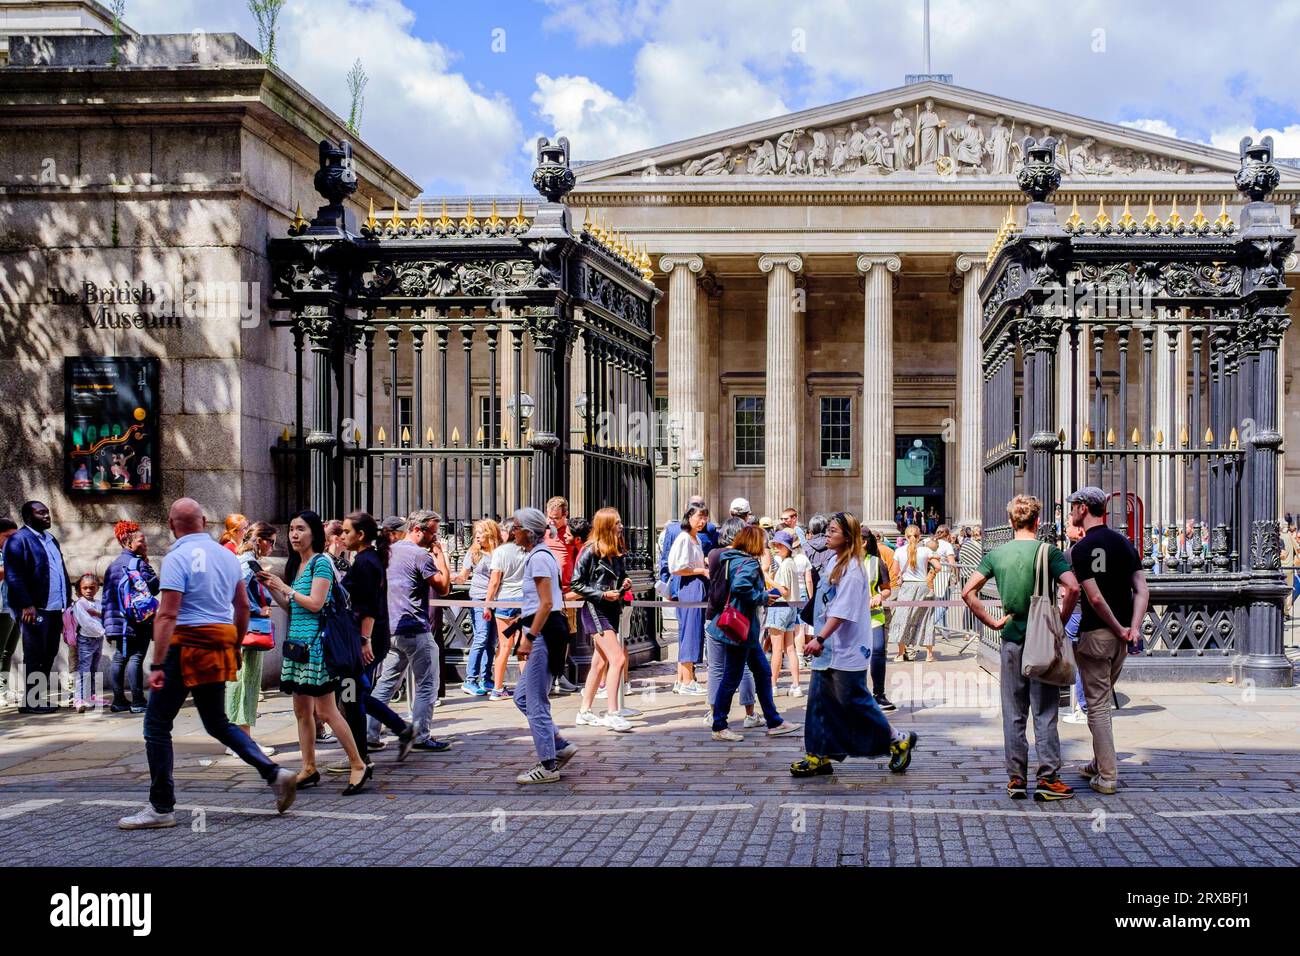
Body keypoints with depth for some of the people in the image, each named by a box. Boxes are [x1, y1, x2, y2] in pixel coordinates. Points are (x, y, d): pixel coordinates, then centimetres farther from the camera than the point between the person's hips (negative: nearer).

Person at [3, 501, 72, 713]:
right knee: (34, 656, -3)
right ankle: (30, 702, 2)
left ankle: (42, 698, 19)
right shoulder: (18, 540, -7)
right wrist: (26, 605, -19)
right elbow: (13, 576, -14)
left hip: (55, 608, 8)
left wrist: (67, 600, 13)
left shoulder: (51, 539, 19)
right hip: (36, 608, -8)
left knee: (49, 655, 11)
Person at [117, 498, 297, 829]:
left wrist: (157, 665, -19)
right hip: (220, 647, 7)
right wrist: (234, 647, 26)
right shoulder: (227, 556, 10)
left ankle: (161, 808, 4)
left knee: (157, 725, 3)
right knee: (218, 723, 20)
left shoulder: (178, 557, -12)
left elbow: (167, 615, -18)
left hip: (187, 645, -7)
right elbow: (243, 607, 16)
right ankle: (274, 772, 8)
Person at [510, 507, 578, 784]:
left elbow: (546, 603, -20)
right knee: (522, 697, 14)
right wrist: (528, 634, 21)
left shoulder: (539, 557, -14)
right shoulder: (538, 555, 17)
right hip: (544, 632, 10)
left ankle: (547, 765, 4)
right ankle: (560, 746, 17)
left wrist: (529, 638, -20)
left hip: (543, 631, -10)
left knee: (535, 702, -3)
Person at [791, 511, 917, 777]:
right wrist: (819, 640, 20)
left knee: (855, 703, 0)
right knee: (820, 703, 7)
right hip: (828, 652, 9)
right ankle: (818, 757, 13)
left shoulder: (853, 569, -16)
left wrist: (819, 639, -28)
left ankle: (898, 741, 16)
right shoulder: (836, 563, 13)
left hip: (846, 652, -9)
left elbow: (842, 610, -23)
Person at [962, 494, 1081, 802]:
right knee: (1045, 713, 3)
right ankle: (1048, 779, 3)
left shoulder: (996, 554, 2)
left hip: (1012, 640, 3)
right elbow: (1072, 587, -21)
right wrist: (1061, 620, -8)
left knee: (1013, 714, 8)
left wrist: (992, 622, 3)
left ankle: (1015, 779, 10)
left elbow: (968, 592, -2)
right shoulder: (1048, 551, -7)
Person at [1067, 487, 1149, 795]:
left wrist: (1118, 629, -9)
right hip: (1122, 634, 7)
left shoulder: (1080, 550, -13)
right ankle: (1100, 764, 29)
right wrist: (1133, 629, -8)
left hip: (1095, 633, -7)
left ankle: (1107, 777, -1)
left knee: (1097, 704, -1)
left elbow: (1095, 598, -20)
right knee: (1103, 699, 21)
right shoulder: (1124, 542, 8)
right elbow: (1141, 590, 0)